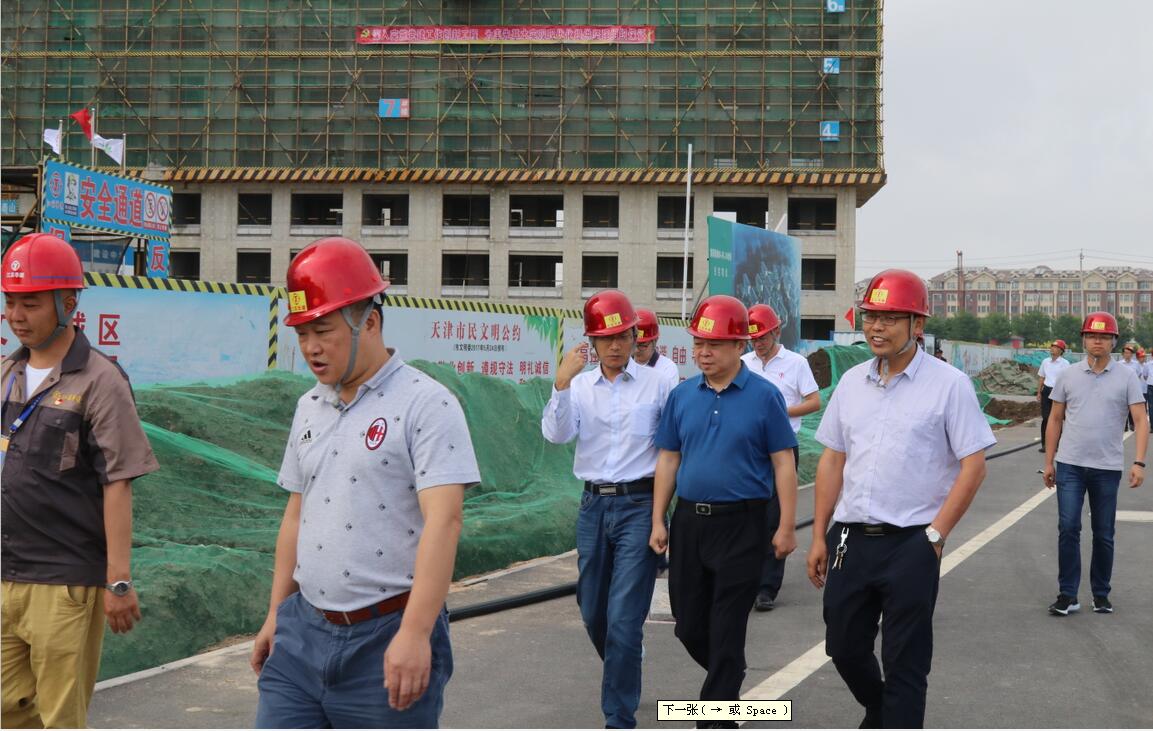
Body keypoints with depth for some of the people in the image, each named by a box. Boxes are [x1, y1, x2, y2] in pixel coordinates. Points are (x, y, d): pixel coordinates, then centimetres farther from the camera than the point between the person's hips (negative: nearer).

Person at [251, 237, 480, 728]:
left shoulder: (426, 405, -12)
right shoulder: (309, 407, 12)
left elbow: (442, 522, -20)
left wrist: (414, 634, -28)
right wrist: (276, 614, 18)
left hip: (389, 637, -6)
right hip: (304, 631, 6)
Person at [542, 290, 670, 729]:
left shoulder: (656, 384, -1)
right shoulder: (579, 386, 4)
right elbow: (555, 434, -10)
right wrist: (562, 383, -22)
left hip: (639, 504, -3)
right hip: (594, 504, 4)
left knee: (624, 617, -8)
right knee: (593, 611, 14)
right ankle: (623, 670, 43)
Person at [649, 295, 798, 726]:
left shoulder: (764, 397, -5)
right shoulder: (682, 396, 6)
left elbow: (783, 463, -4)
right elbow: (668, 460, 10)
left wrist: (787, 526, -8)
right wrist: (658, 521, 6)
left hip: (741, 524, -4)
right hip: (689, 520, 5)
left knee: (726, 630, -1)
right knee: (689, 626, 12)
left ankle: (716, 718, 9)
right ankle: (727, 679, 39)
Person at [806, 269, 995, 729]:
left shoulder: (949, 385, -6)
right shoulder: (852, 382, 9)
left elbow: (973, 466, -7)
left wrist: (934, 536, -12)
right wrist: (819, 536, 9)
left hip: (910, 545, -5)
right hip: (850, 538, 5)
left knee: (904, 664, 1)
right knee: (844, 647, 15)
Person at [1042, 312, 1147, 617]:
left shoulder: (1127, 377, -1)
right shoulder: (1069, 375, 4)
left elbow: (1141, 421, -4)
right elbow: (1055, 420, 10)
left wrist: (1139, 462, -15)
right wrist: (1049, 462, 7)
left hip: (1108, 468, -1)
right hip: (1070, 465, 1)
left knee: (1104, 534, 9)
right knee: (1068, 529, -4)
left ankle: (1101, 595, 21)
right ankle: (1067, 595, 3)